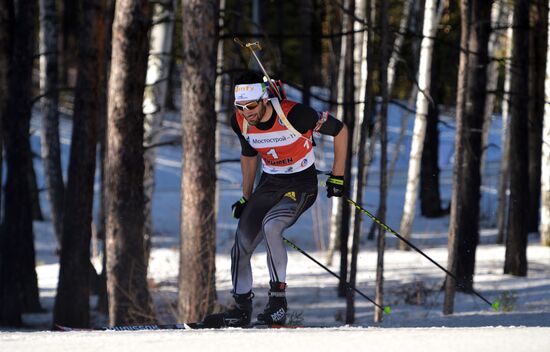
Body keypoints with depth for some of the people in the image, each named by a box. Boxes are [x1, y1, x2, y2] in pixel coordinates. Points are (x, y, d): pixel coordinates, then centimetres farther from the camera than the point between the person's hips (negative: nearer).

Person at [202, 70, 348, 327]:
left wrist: (337, 178, -8)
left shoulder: (295, 115, -27)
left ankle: (278, 299, -23)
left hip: (301, 184, -6)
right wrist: (246, 198, 16)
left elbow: (340, 130, -12)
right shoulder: (241, 122, -10)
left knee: (271, 226, -32)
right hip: (269, 183, 6)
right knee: (242, 242, -3)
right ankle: (241, 309, 14)